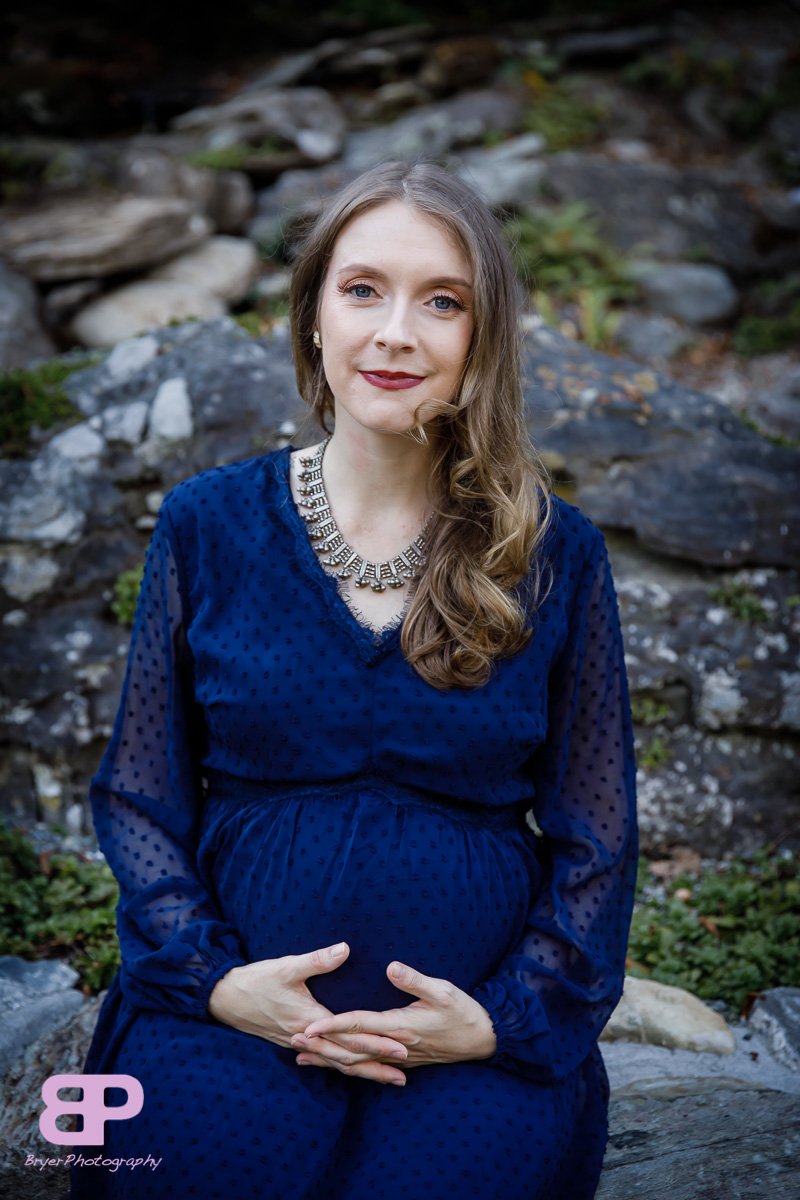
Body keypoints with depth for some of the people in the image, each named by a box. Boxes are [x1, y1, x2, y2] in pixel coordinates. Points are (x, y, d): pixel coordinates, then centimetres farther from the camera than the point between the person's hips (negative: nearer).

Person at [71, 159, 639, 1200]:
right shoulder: (206, 525, 1)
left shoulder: (555, 555, 0)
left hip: (479, 1058, 0)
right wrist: (212, 978, -9)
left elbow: (595, 840, 5)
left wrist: (510, 1020, -8)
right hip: (226, 1027, 1)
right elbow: (139, 792, 5)